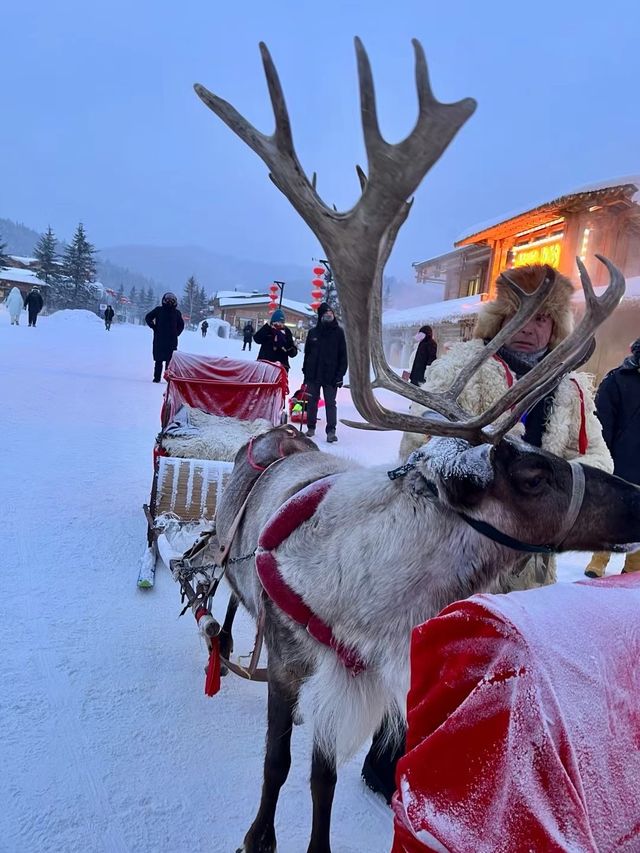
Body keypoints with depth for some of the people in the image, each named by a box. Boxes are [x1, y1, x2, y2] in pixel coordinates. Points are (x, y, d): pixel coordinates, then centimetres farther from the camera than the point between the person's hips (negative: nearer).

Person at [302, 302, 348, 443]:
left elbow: (343, 355, -2)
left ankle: (331, 431, -2)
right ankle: (311, 427, 21)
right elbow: (307, 353, 12)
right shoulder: (313, 333, 6)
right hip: (313, 374, 3)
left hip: (331, 375, -3)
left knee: (330, 403, -2)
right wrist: (305, 372, 7)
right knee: (312, 402, 10)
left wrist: (340, 374, -9)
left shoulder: (338, 332, 0)